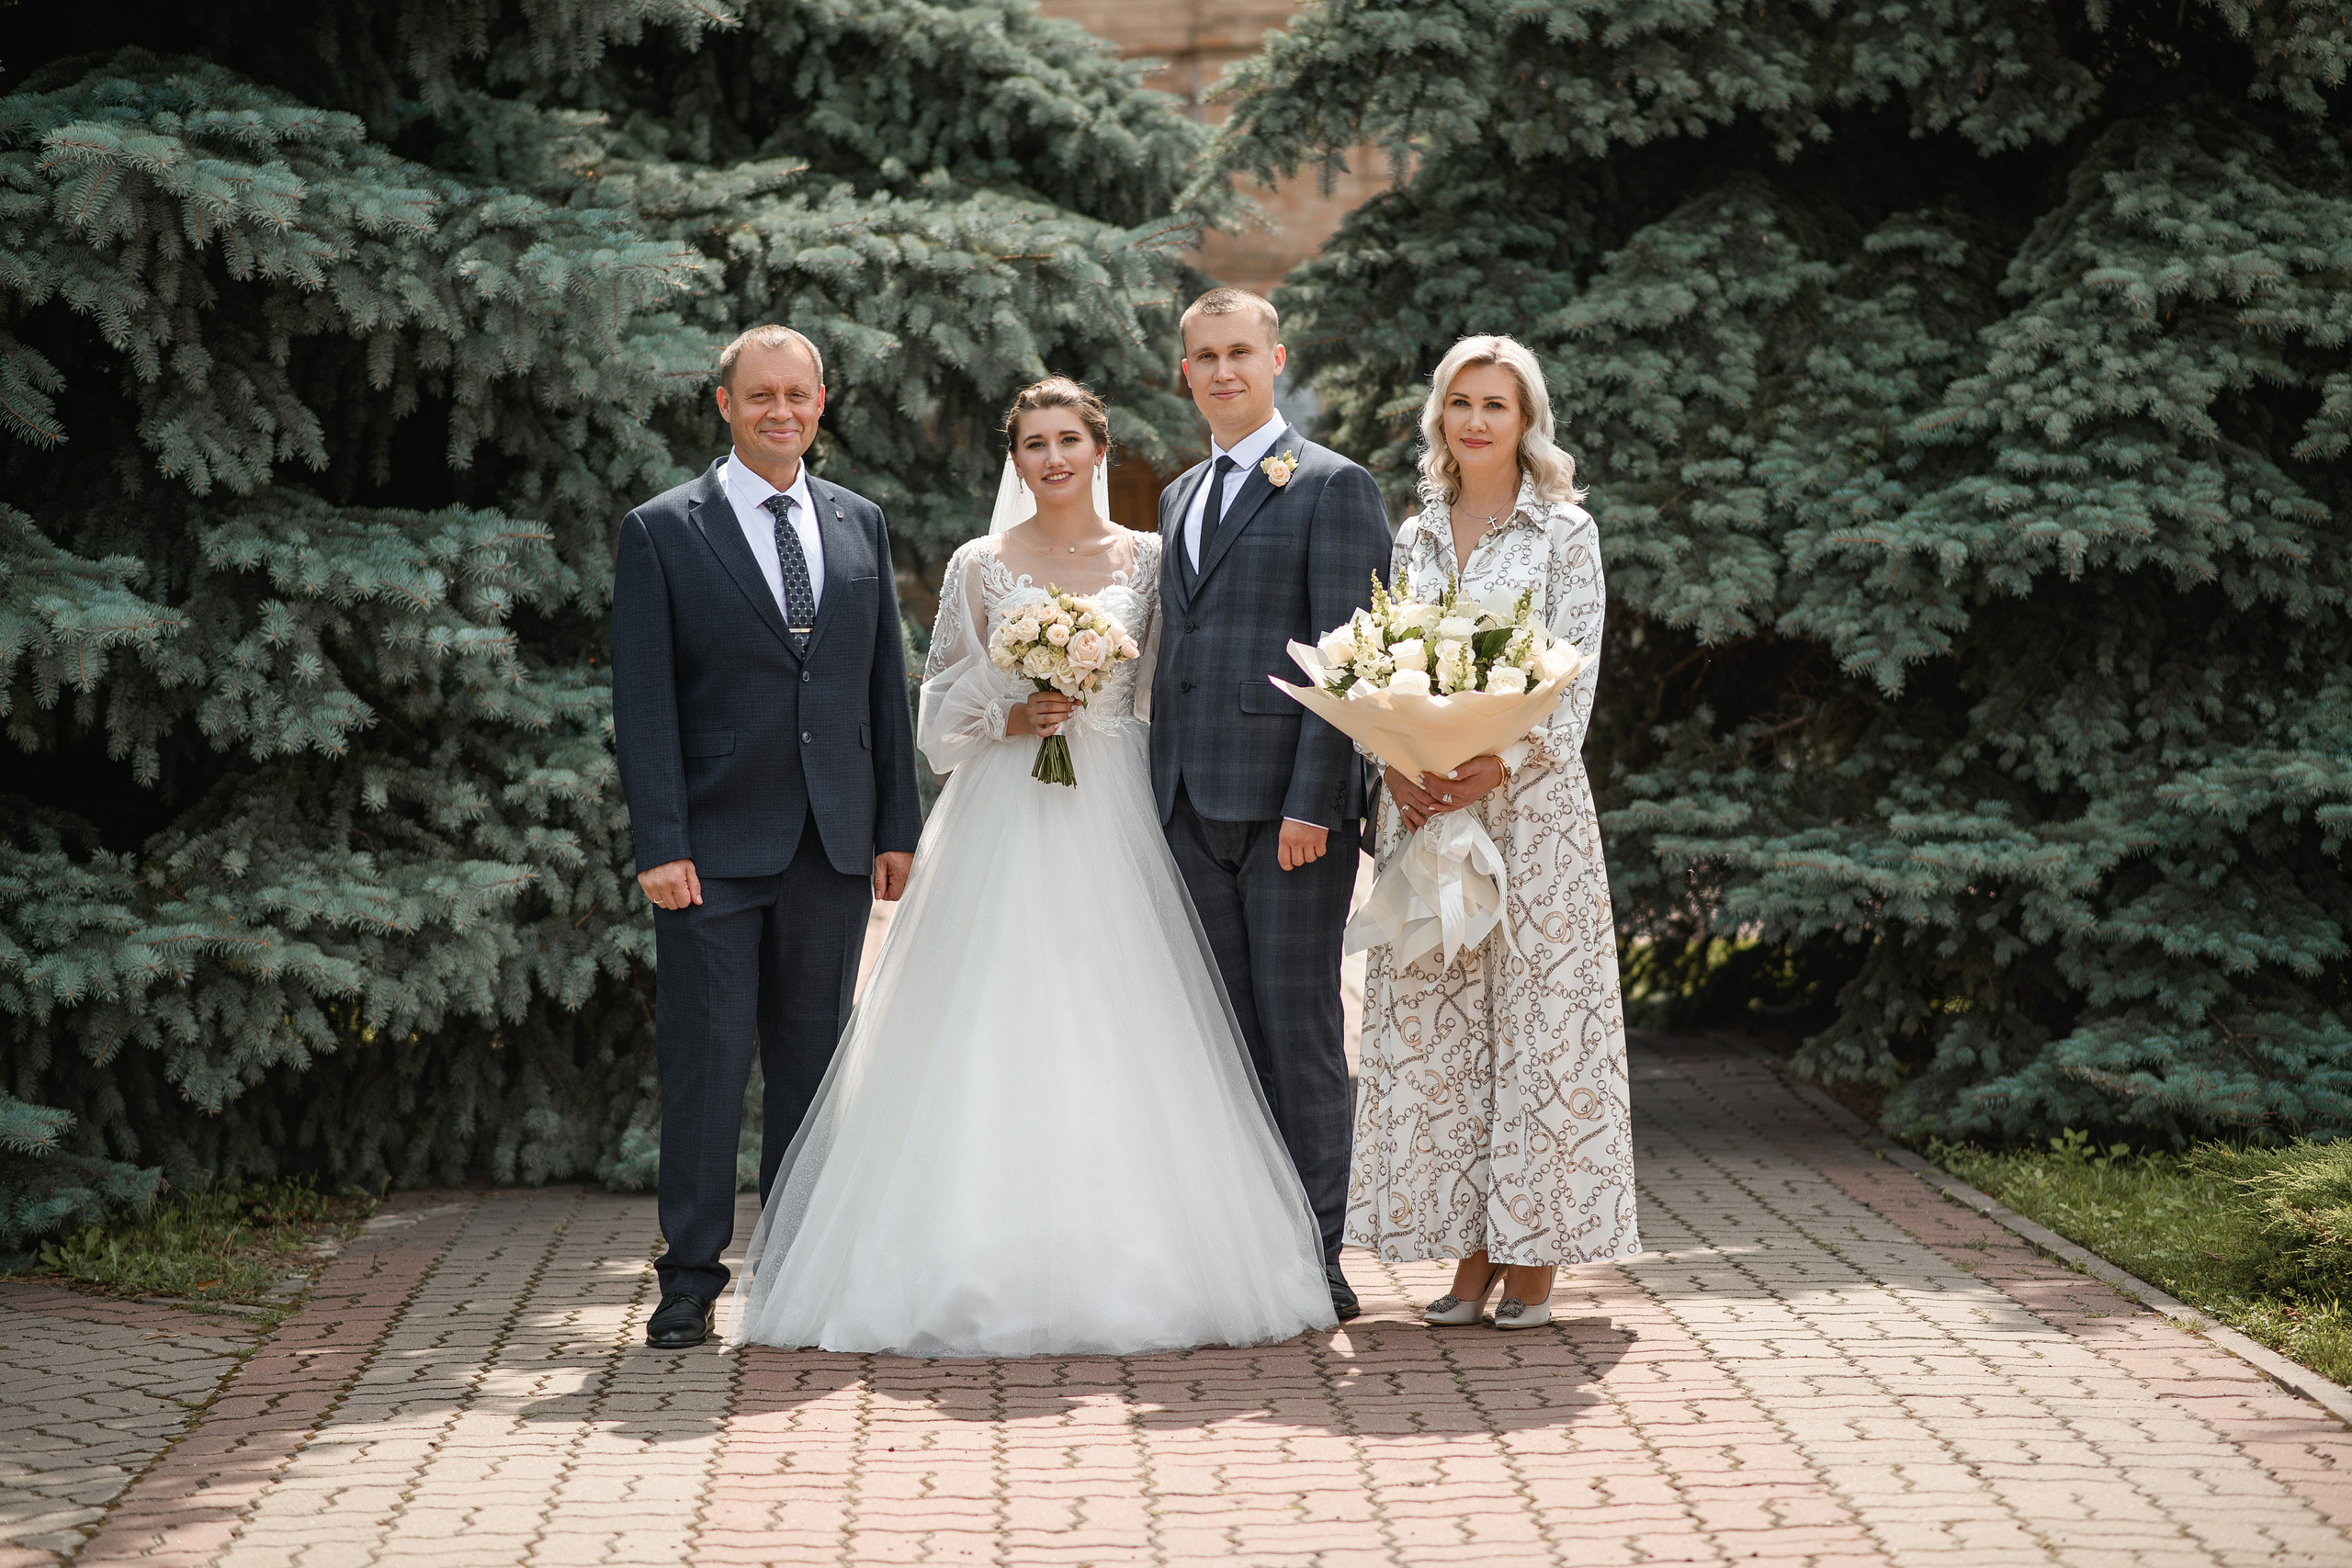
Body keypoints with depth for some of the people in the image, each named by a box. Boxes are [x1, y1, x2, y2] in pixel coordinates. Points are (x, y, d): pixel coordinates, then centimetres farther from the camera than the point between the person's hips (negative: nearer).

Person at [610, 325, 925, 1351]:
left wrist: (897, 825, 9)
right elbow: (643, 701, -5)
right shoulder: (662, 532, -1)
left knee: (812, 1056, 8)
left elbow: (885, 682, 14)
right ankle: (692, 1277, 4)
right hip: (715, 845, -4)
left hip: (834, 843, 4)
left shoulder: (859, 524, 12)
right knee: (705, 1058, -3)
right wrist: (659, 844, -12)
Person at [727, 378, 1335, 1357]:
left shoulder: (1147, 561, 8)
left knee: (1113, 1045, -4)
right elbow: (942, 706, 7)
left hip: (1111, 824, 1)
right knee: (992, 1038, -7)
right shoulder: (980, 567, 6)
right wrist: (1011, 719, -9)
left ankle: (1120, 1266, 2)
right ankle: (992, 1269, -4)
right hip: (1002, 823, -1)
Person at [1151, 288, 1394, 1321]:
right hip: (1193, 808, 7)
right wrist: (1159, 797, 13)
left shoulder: (1333, 488, -3)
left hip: (1289, 805, -7)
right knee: (1227, 1034, 8)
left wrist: (1312, 801, -17)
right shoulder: (1180, 497, 19)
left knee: (1300, 1030, -3)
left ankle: (1317, 1261, 3)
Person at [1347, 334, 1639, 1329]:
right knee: (1433, 1024, 2)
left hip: (1529, 801, -4)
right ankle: (1470, 1253, 8)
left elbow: (1576, 680, -6)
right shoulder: (1414, 539, 14)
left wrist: (1498, 769, -18)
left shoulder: (1564, 531, 1)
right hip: (1424, 804, 4)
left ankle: (1533, 1257, 2)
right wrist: (1396, 770, -7)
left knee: (1535, 1014, -4)